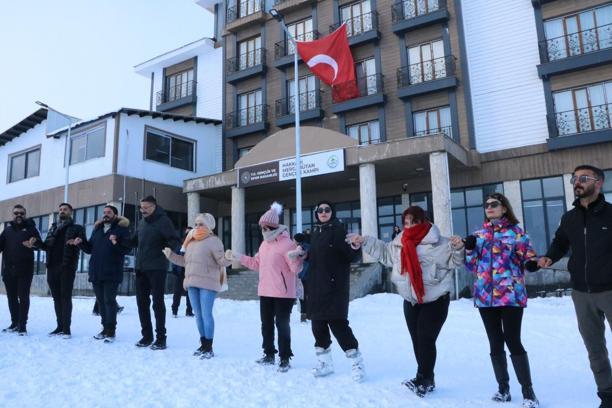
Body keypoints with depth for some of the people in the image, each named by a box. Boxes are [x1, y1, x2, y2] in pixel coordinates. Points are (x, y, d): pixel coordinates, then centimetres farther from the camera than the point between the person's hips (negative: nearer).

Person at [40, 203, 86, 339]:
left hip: (67, 267, -6)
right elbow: (47, 246, 18)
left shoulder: (77, 228, 5)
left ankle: (66, 328, -5)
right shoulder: (53, 227, 22)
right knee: (57, 298, 9)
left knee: (65, 297, -6)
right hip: (52, 267, 6)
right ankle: (60, 326, 16)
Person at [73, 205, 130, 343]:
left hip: (112, 273, -7)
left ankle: (111, 331, 0)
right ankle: (105, 328, 21)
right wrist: (81, 243, 3)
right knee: (101, 301, 12)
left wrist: (116, 243, -30)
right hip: (96, 272, 7)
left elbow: (128, 248, -13)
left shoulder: (121, 229, -3)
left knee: (109, 301, -6)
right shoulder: (97, 229, 17)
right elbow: (90, 248, 20)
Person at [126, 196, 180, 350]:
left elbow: (176, 241, -13)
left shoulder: (163, 221, -8)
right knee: (142, 302, 10)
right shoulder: (141, 223, 14)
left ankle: (161, 338, 6)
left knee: (157, 302, -2)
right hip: (141, 268, 7)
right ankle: (146, 336, 22)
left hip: (157, 268, -7)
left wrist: (168, 248, -33)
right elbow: (134, 241, 24)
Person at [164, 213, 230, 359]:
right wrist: (171, 255, 18)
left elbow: (222, 260, -14)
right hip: (192, 284, 8)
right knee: (198, 315, 13)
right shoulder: (191, 242, 16)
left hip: (207, 284, -7)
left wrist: (228, 258, -35)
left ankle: (209, 347, 3)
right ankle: (203, 344, 24)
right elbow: (185, 261, 22)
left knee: (206, 314, -6)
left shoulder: (213, 241, -7)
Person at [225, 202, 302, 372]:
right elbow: (257, 264, 20)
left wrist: (294, 259, -42)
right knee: (266, 323, 16)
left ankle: (285, 358, 12)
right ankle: (269, 354, 31)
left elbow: (296, 268, -19)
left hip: (283, 293, -8)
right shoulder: (264, 244, 12)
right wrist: (237, 257, 17)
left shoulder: (286, 243, -15)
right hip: (265, 292, 9)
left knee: (282, 324, 0)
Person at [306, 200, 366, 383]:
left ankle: (356, 362, 4)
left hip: (335, 286, -7)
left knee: (337, 322, -10)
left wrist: (355, 247, -35)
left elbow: (351, 256, -15)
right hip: (316, 286, 7)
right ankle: (325, 362, 22)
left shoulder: (338, 230, -8)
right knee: (317, 324, 9)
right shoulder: (315, 232, 13)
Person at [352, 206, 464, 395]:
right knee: (417, 341, 10)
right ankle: (427, 380, 22)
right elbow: (384, 252, 21)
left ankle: (422, 380, 1)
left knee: (426, 339, -10)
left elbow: (455, 261, -9)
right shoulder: (399, 243, 5)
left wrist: (458, 248, -29)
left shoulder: (438, 243, -11)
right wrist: (365, 242, 17)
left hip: (435, 300, -6)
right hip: (411, 301, 6)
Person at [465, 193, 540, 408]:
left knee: (513, 341, -6)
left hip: (511, 295, -4)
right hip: (485, 296, 4)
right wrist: (469, 249, -5)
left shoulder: (516, 233, 1)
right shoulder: (479, 235, 13)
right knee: (495, 343, 10)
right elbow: (472, 266, 13)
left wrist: (533, 263, -21)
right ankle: (503, 388, 23)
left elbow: (529, 258, 2)